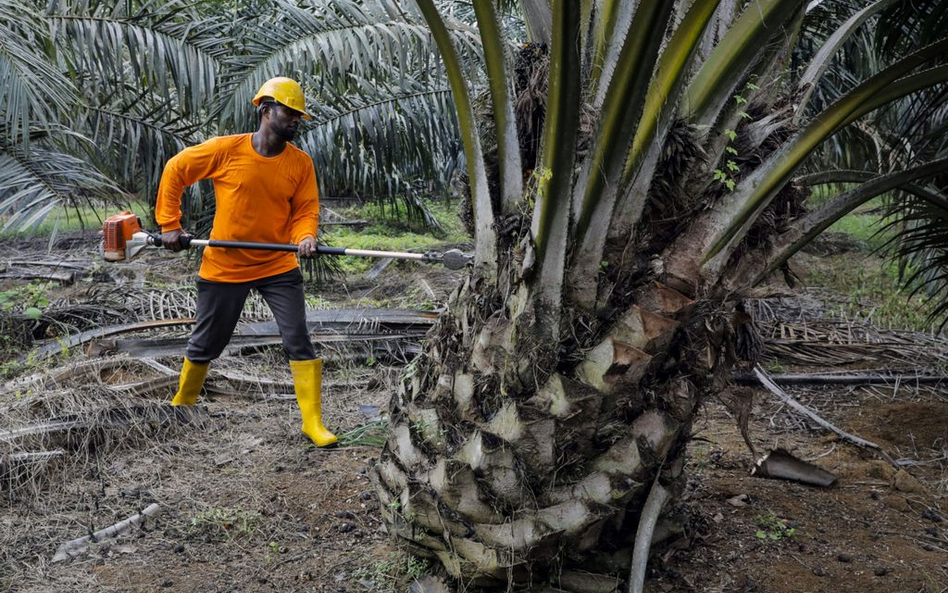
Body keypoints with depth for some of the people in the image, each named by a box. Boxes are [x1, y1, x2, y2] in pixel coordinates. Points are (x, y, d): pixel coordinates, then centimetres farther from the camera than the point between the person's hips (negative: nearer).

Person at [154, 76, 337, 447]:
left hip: (278, 267, 1)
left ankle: (313, 423, 2)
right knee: (206, 344, 12)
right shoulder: (226, 150, -10)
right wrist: (169, 225, 0)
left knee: (299, 342, -8)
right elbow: (175, 170, 2)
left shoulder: (301, 163, -3)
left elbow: (305, 210, 0)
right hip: (224, 267, -1)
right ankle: (181, 404, 39)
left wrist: (305, 236, -22)